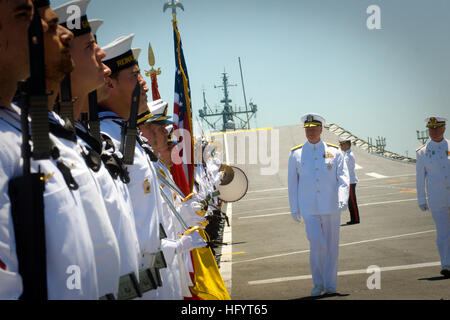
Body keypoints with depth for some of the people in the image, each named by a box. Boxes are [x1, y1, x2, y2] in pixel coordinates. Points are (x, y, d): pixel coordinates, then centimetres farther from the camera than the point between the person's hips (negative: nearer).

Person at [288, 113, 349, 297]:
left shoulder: (334, 152, 4)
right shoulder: (296, 154, 5)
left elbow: (343, 178, -1)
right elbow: (292, 183, 8)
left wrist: (342, 201, -16)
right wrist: (294, 209, 4)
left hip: (331, 207, 1)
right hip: (309, 209, -1)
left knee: (331, 246, 6)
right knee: (317, 244, -14)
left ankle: (330, 285, 18)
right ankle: (318, 284, 3)